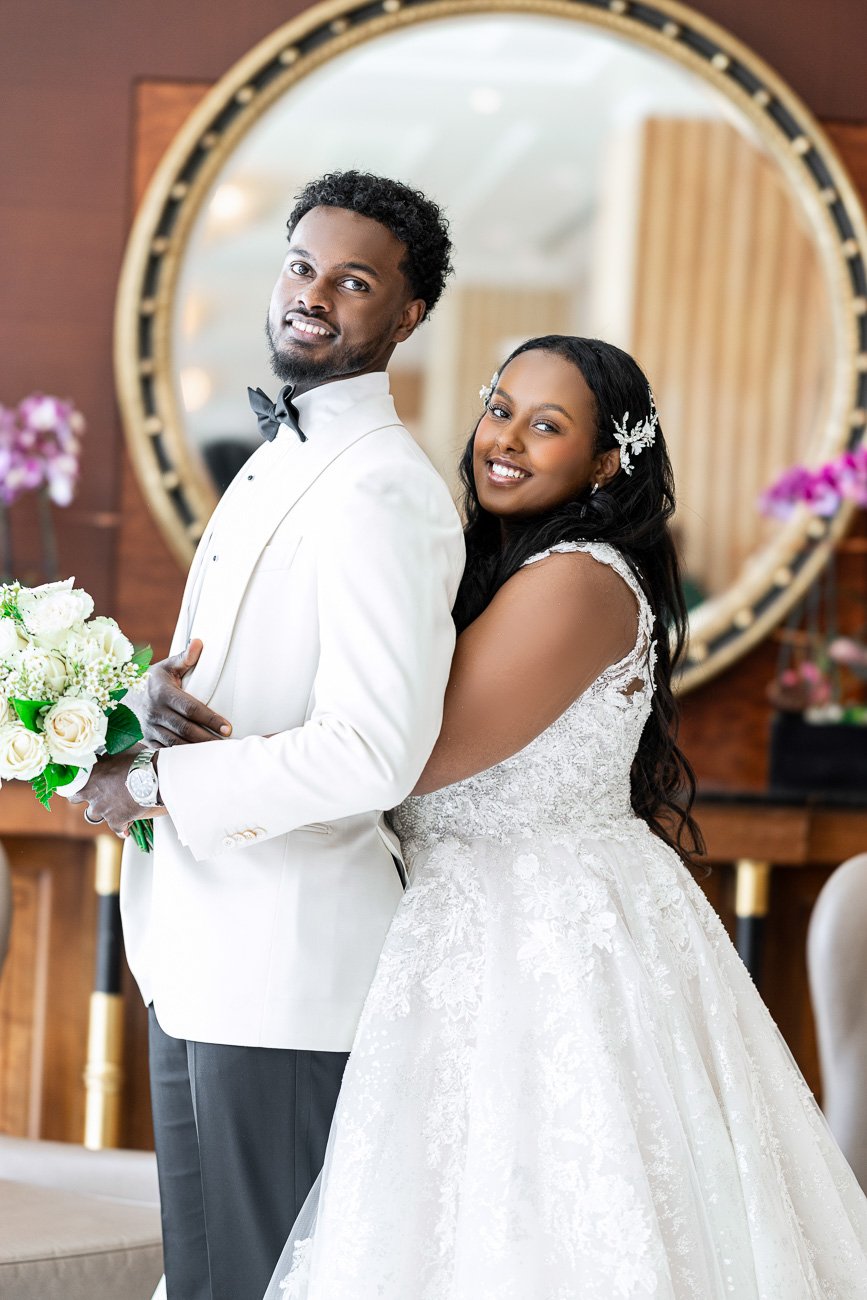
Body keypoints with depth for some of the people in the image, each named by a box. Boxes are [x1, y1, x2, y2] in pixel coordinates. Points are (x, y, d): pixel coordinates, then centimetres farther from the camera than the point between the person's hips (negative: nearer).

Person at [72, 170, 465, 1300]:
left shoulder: (381, 494, -18)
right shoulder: (276, 461, 14)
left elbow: (373, 754, -27)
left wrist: (151, 781, -18)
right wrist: (163, 691, -5)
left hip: (284, 966, -10)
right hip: (203, 951, 10)